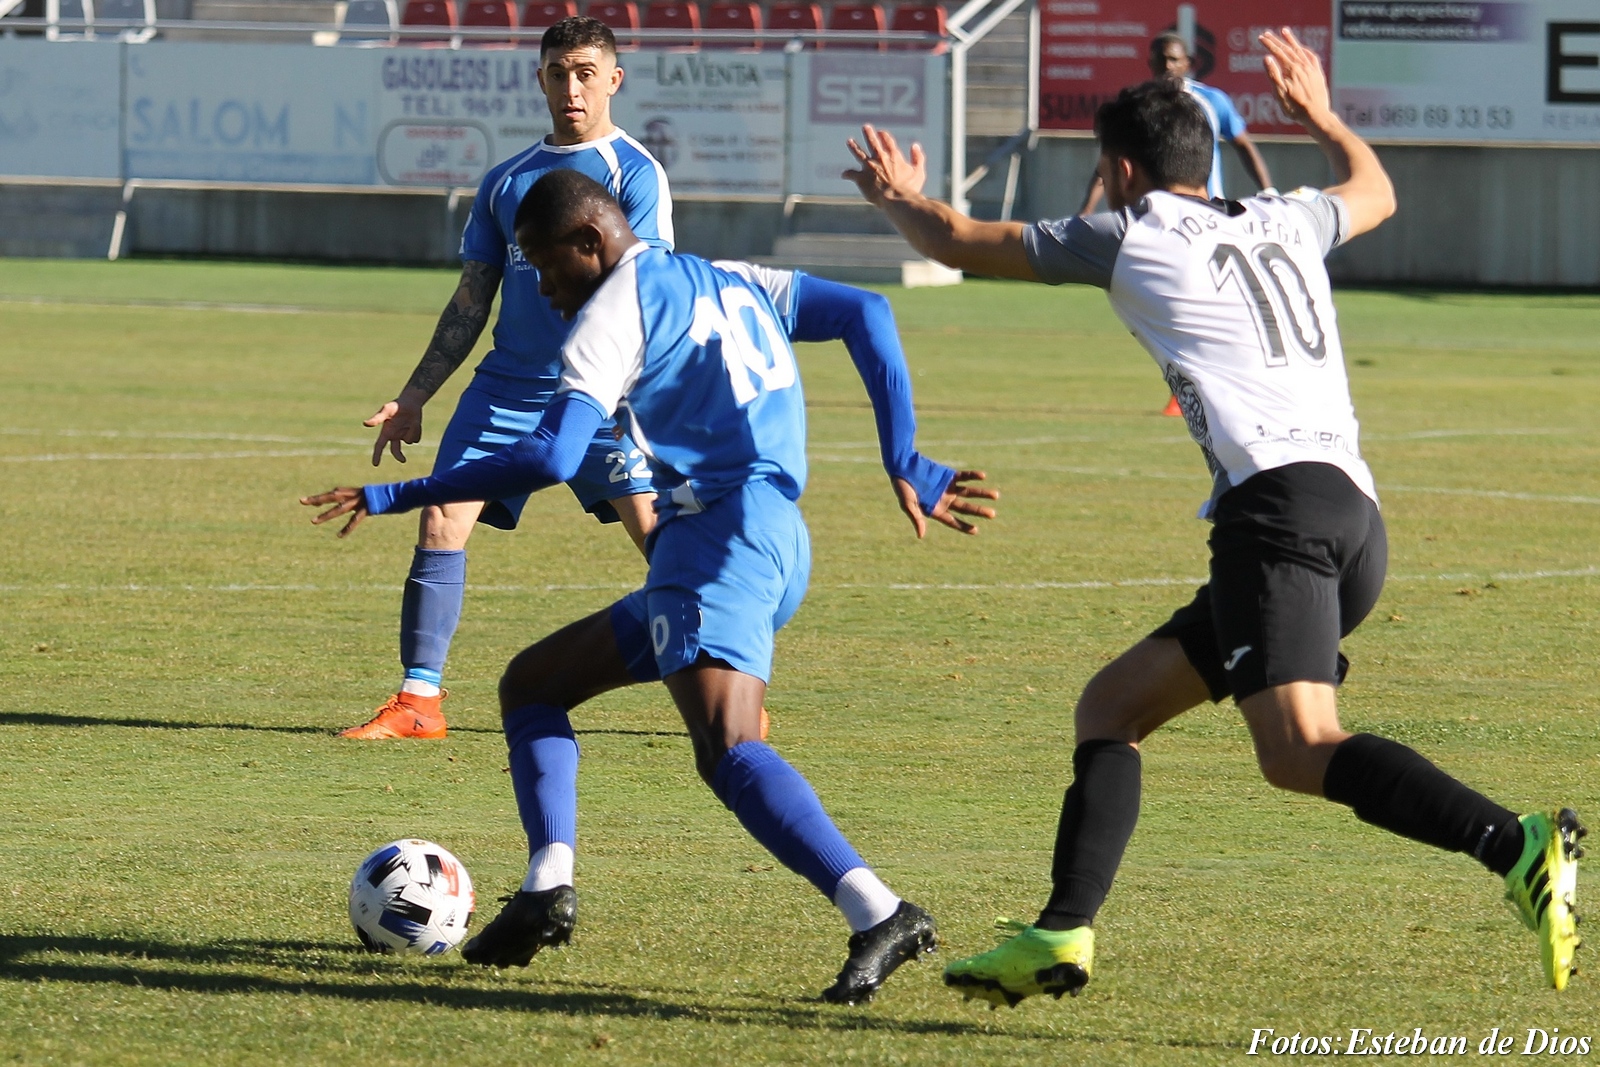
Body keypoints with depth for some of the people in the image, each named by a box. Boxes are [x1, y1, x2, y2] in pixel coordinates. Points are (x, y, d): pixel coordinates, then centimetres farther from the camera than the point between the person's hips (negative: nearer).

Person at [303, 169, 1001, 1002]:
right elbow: (865, 315, 11)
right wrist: (904, 467, 8)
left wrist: (394, 497, -7)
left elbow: (551, 457, -13)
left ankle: (881, 917, -39)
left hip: (718, 535, -10)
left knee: (728, 752, -26)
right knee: (530, 684, 17)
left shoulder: (615, 311, -2)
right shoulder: (734, 284, 22)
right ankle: (546, 890, 4)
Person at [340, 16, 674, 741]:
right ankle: (418, 701, -2)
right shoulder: (507, 181, 16)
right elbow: (471, 303, 19)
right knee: (440, 523, -8)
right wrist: (412, 399, 16)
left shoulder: (634, 171, 0)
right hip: (506, 389, 5)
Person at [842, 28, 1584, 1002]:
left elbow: (960, 242, 24)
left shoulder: (1133, 236, 10)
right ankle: (1063, 936, 9)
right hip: (1355, 519, 8)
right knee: (1113, 705, 16)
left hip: (1279, 503, -8)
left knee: (1301, 750, -25)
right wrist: (1321, 115, 67)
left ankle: (1518, 847, -43)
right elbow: (1374, 192, 50)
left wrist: (903, 200, 44)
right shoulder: (1287, 223, 25)